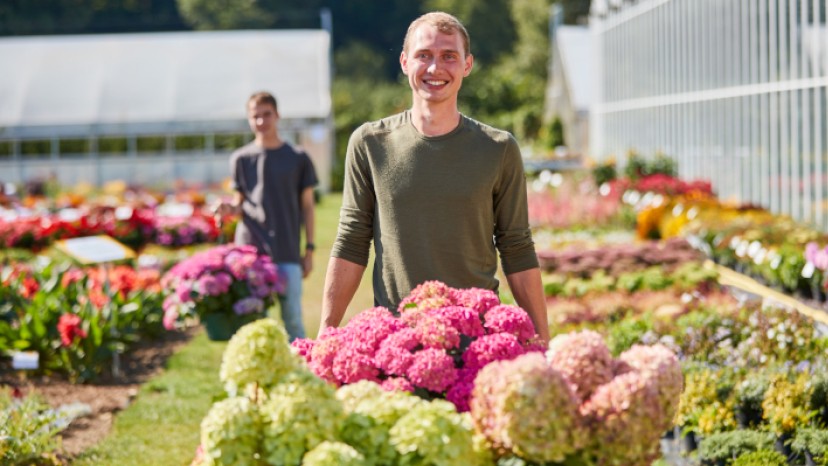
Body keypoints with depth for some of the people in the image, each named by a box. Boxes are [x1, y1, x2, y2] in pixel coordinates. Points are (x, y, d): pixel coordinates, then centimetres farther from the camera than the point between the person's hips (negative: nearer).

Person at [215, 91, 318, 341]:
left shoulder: (297, 158, 5)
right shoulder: (241, 158, 7)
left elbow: (307, 206, 8)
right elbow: (240, 202, 12)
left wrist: (309, 249, 4)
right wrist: (230, 208, -12)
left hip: (288, 253, -1)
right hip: (250, 248, 1)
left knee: (293, 318, 1)